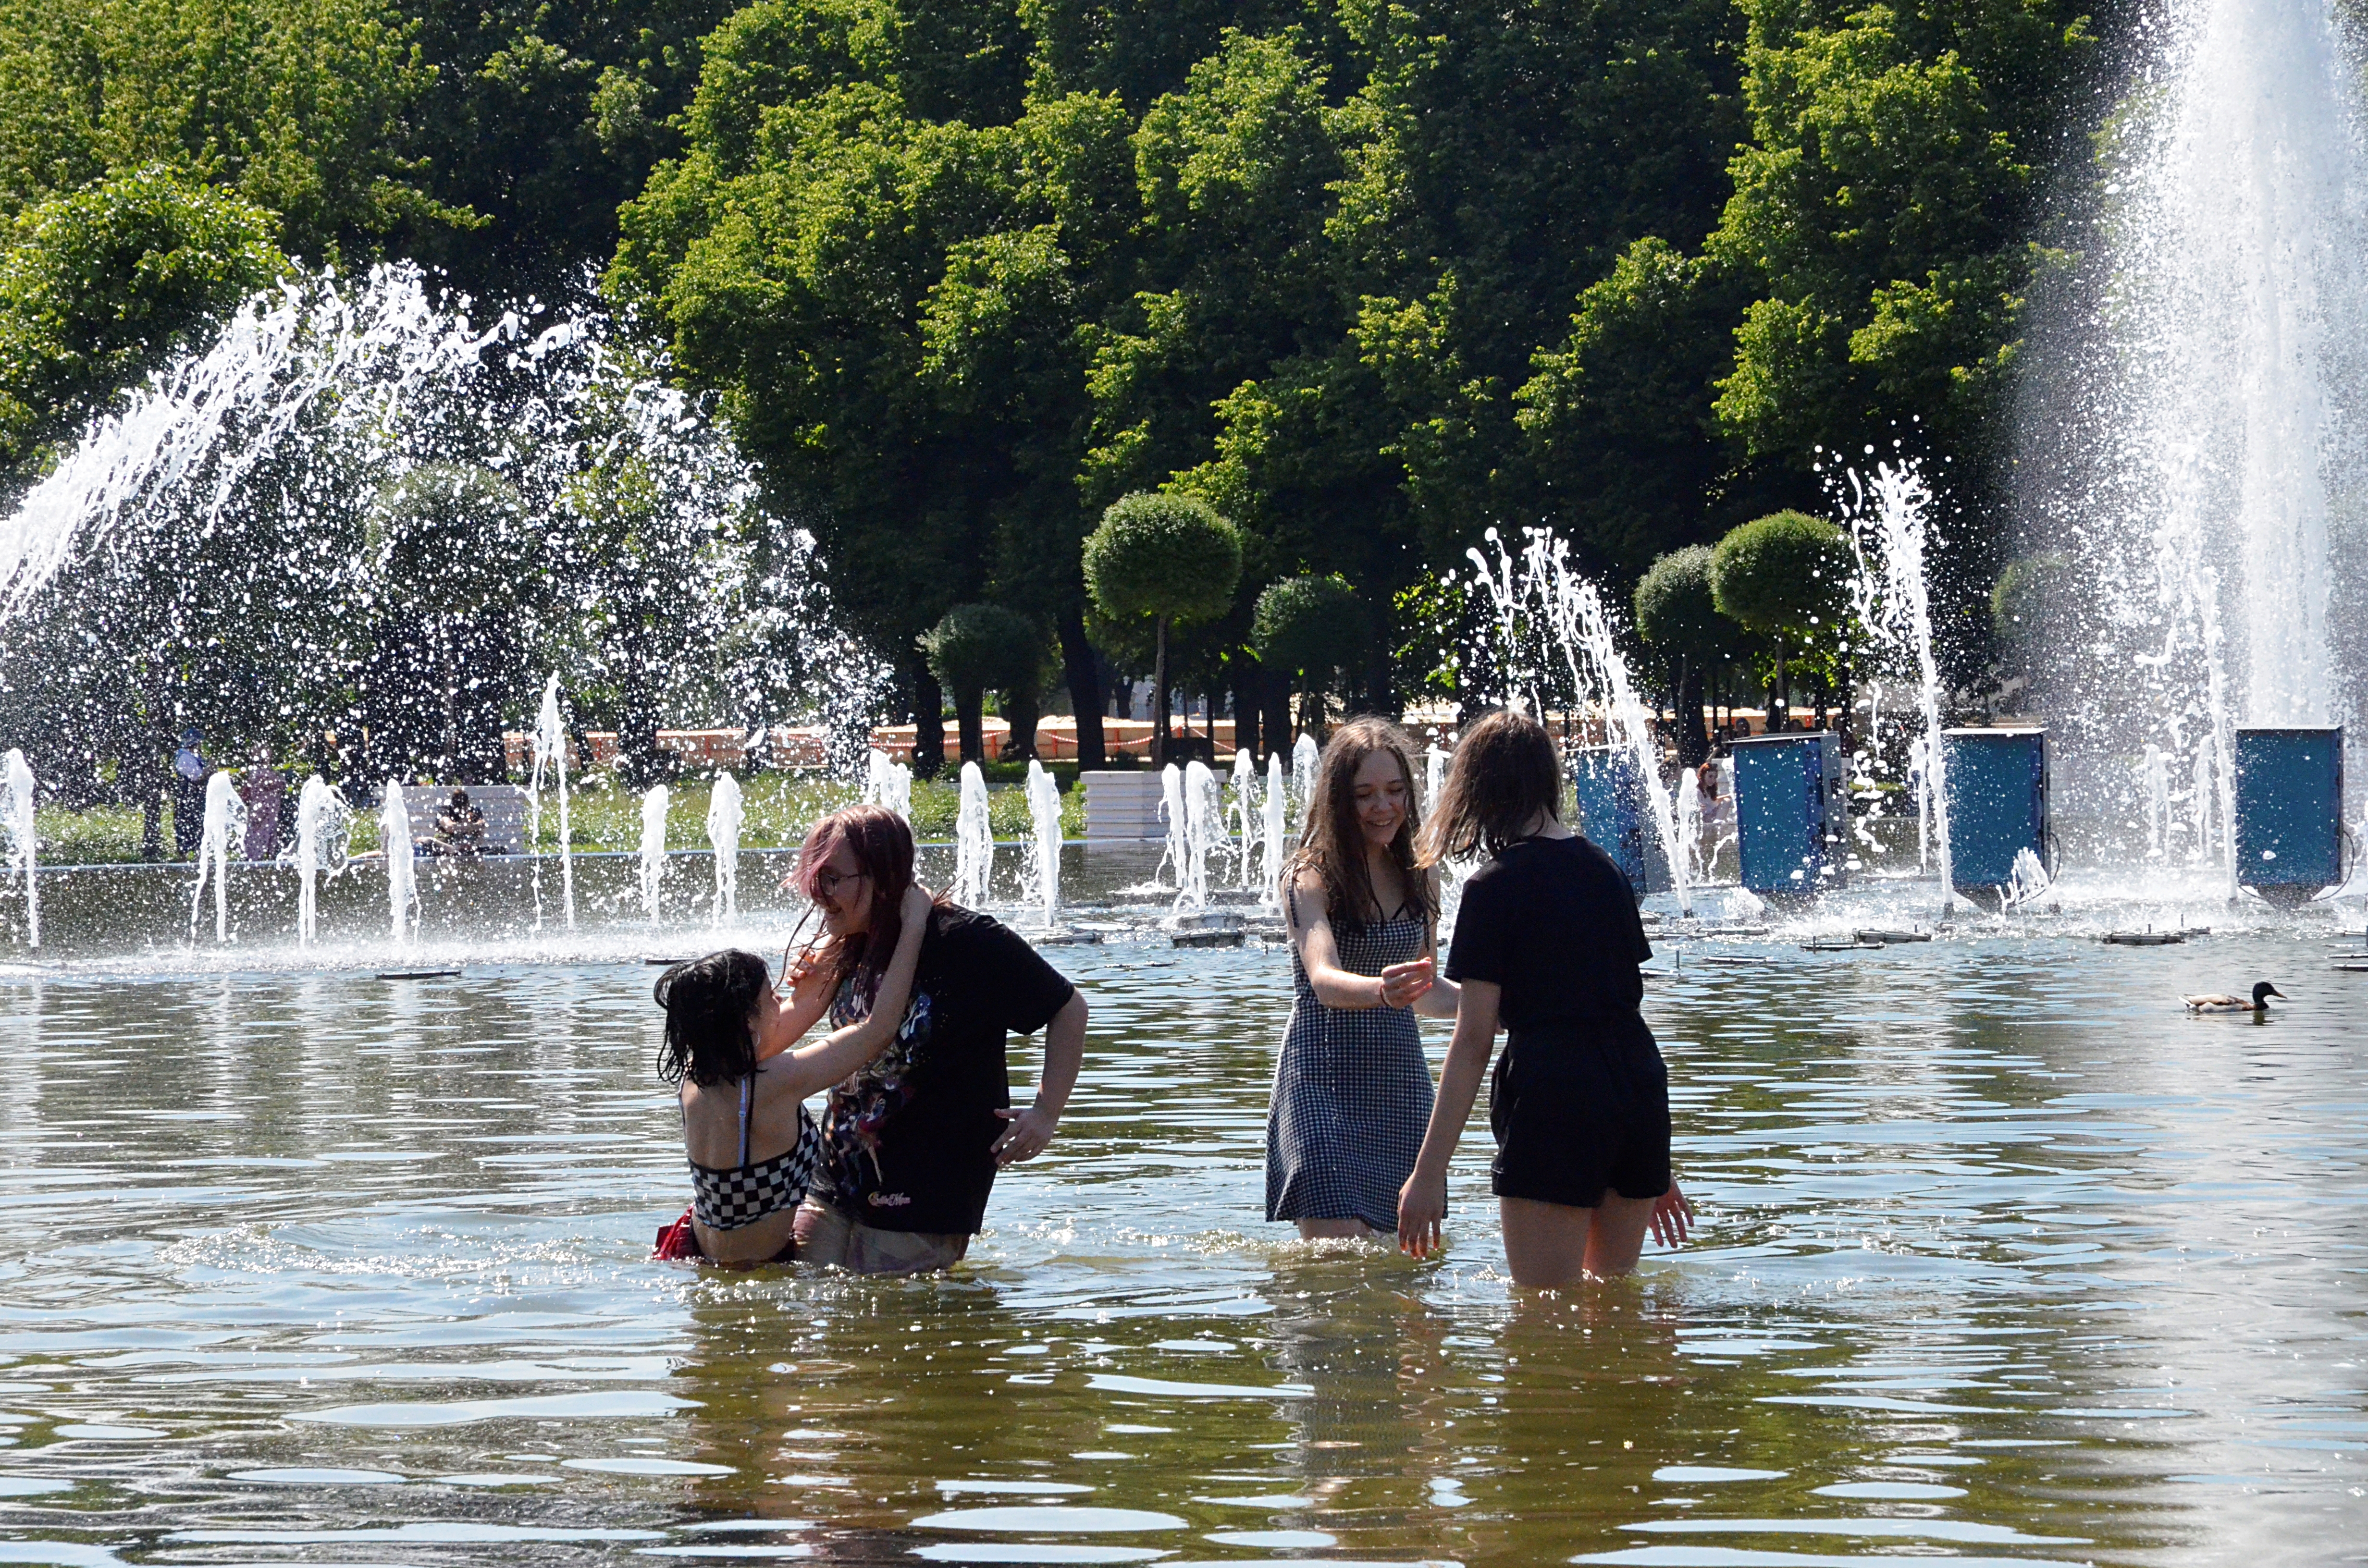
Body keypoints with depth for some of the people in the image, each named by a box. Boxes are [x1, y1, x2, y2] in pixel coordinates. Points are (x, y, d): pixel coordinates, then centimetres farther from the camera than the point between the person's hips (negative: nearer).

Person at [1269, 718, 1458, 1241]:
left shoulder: (1417, 880, 9)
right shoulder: (1311, 878, -9)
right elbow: (1323, 979, -26)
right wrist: (1380, 991, -46)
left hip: (1401, 1080, 6)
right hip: (1322, 1081, -6)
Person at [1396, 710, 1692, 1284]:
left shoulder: (1495, 887, -6)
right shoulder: (1604, 871, 13)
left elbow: (1473, 1040, -10)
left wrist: (1429, 1172, -9)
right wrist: (1653, 1161, 24)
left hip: (1554, 1096, -7)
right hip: (1641, 1089, 7)